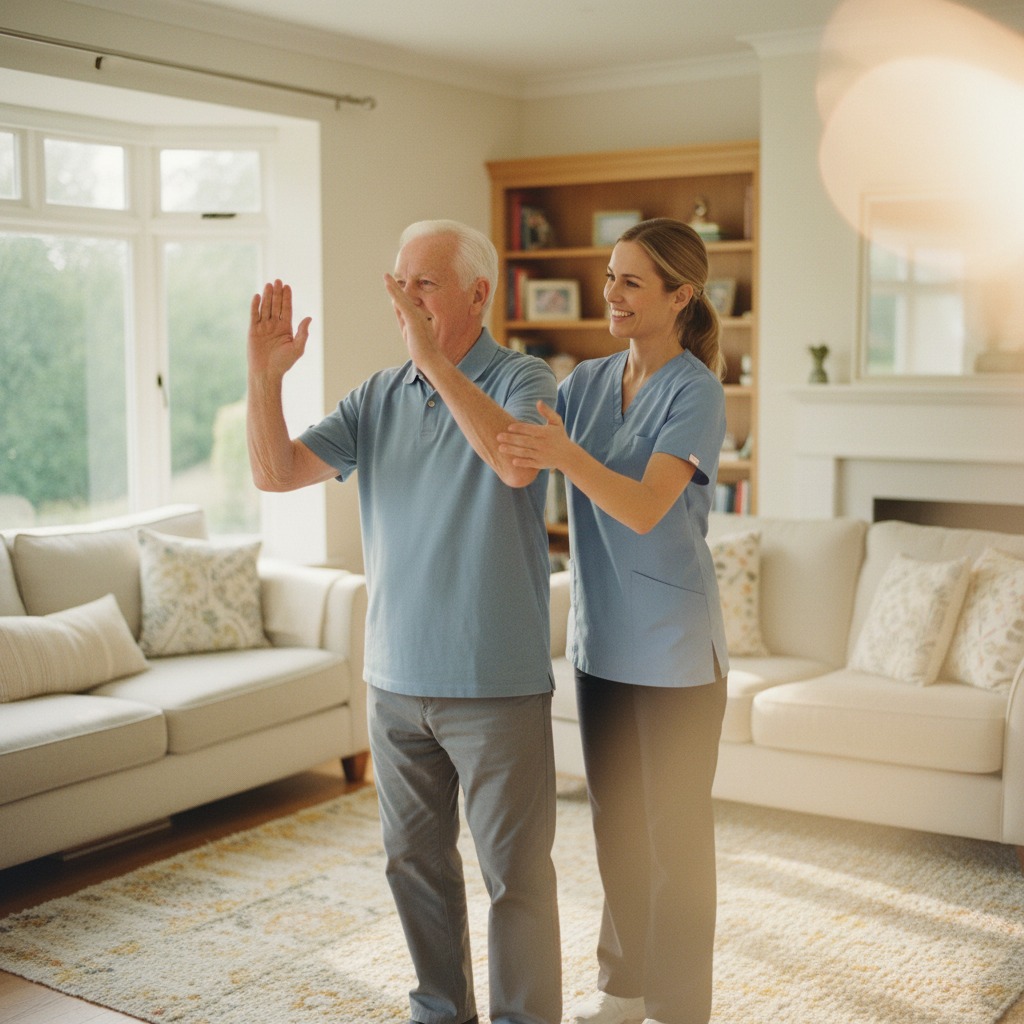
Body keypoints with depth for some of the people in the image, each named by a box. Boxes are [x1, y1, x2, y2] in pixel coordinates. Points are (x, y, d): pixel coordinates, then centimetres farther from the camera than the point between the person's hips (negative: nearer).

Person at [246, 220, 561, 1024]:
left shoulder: (522, 381, -8)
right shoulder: (378, 397, 7)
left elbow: (518, 463, -30)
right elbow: (277, 471, 0)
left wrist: (436, 361, -32)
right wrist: (266, 375, -14)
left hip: (496, 682, -6)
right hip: (397, 679, 6)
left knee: (515, 872, 4)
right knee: (416, 861, 18)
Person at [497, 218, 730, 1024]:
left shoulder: (696, 391, -13)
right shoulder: (589, 380, 7)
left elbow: (645, 509, -25)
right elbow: (516, 447, 1)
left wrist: (565, 455, -41)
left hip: (674, 644, -6)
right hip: (601, 636, 6)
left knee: (674, 830, 5)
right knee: (614, 820, 17)